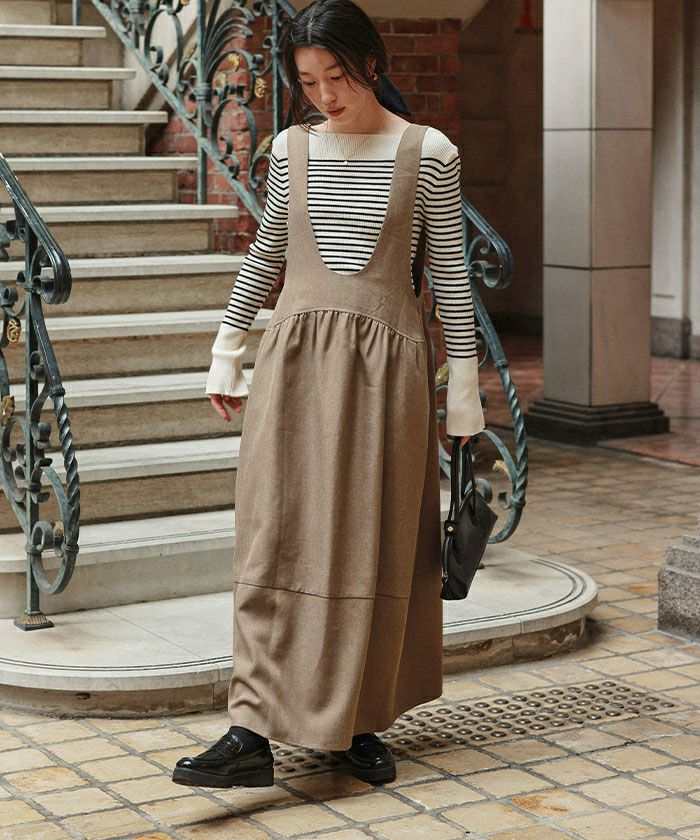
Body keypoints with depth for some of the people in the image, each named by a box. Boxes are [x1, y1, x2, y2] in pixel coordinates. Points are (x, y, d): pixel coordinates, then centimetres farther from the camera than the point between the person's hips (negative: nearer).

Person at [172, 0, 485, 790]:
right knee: (277, 536, -7)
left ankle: (358, 723, 15)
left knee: (375, 542, 2)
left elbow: (450, 272, 2)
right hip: (295, 355, 2)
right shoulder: (291, 148, 9)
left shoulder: (428, 154, 1)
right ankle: (253, 730, -11)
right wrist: (227, 347, 16)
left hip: (385, 361, -2)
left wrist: (464, 382, 2)